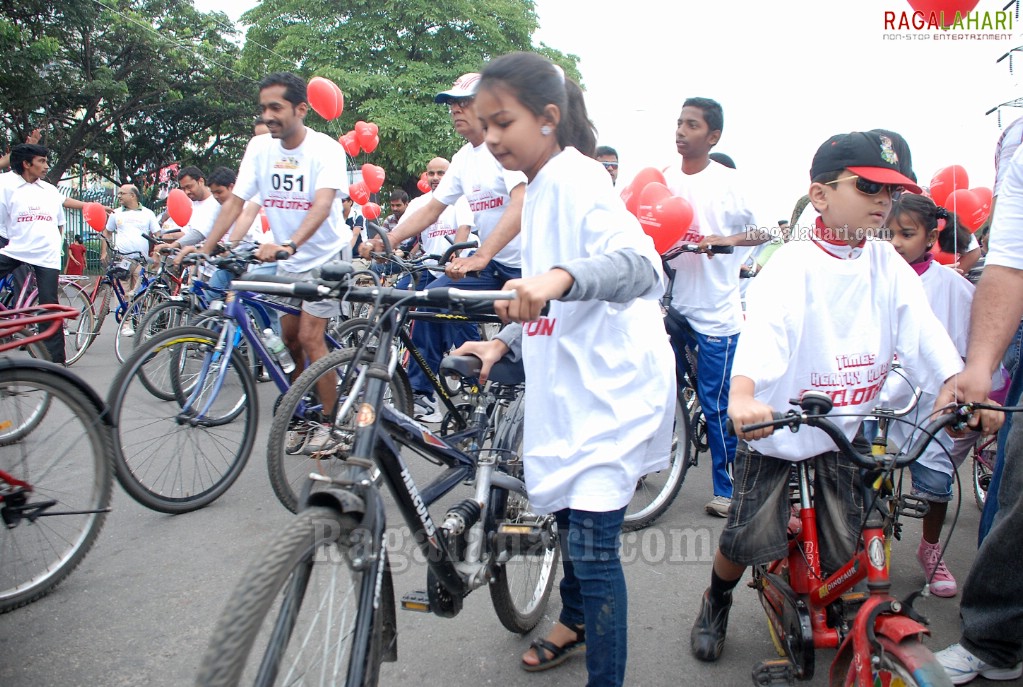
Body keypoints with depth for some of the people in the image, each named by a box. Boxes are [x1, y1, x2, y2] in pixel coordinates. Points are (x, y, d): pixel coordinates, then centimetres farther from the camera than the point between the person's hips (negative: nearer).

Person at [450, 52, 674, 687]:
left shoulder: (574, 178, -17)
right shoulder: (542, 187, 13)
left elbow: (640, 265, -35)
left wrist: (559, 277, -53)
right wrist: (505, 342, 4)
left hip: (609, 388, -10)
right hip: (570, 384, 10)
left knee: (593, 545, -8)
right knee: (569, 511, 24)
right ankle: (575, 620, 47)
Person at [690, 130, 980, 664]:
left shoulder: (889, 267, 3)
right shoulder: (791, 266, -14)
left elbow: (923, 331, -7)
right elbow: (762, 326, -31)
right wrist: (742, 397, -48)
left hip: (847, 427, 4)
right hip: (775, 426, -4)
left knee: (844, 552, 5)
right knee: (747, 540, 1)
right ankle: (716, 602, 32)